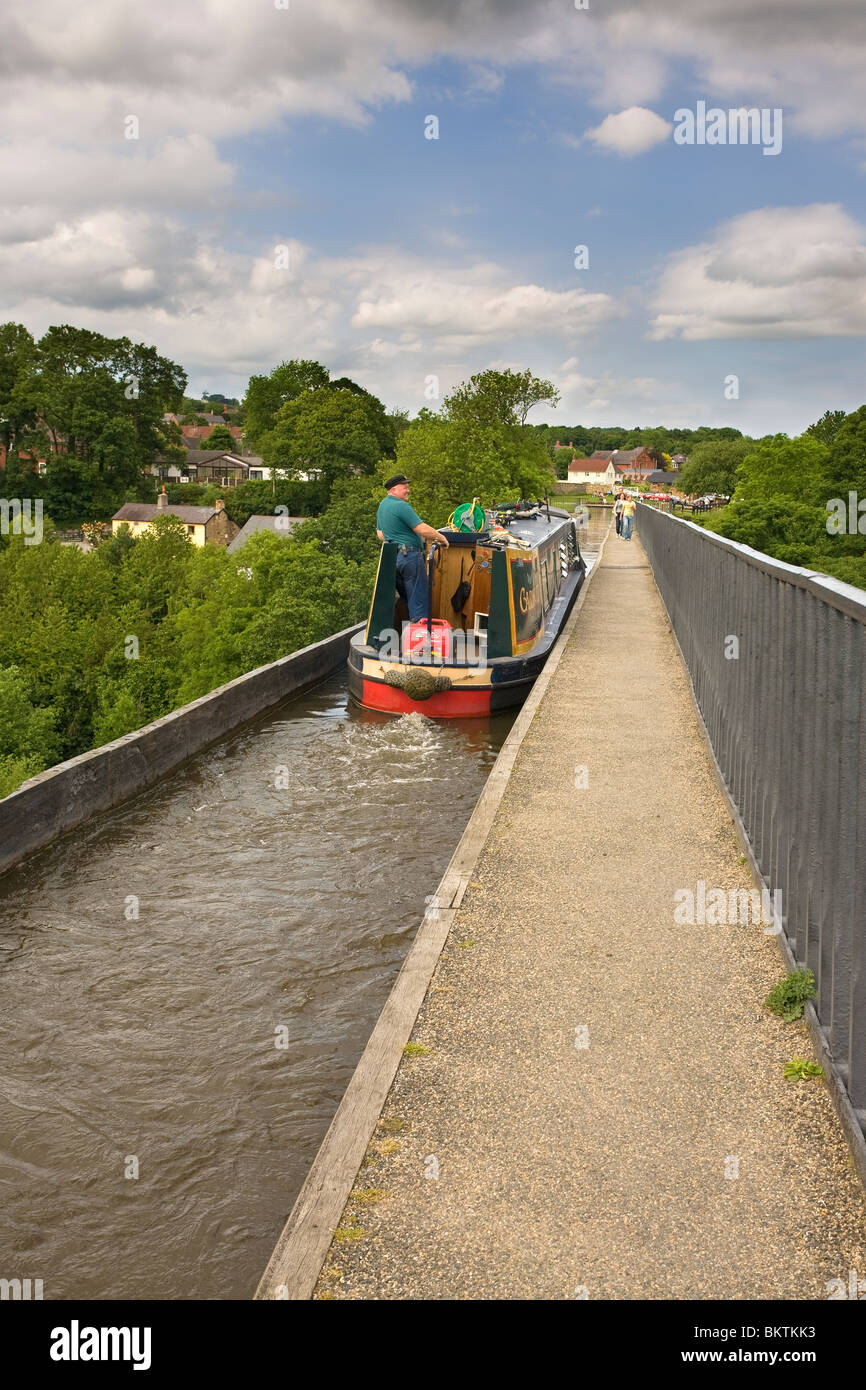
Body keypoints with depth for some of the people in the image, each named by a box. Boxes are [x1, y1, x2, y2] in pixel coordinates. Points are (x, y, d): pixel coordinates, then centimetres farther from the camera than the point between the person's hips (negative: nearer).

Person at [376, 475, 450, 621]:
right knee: (419, 600, -7)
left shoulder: (382, 505, 16)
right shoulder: (401, 506, -14)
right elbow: (423, 529, -18)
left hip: (392, 558, 9)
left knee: (407, 599, 14)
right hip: (409, 555, -9)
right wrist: (441, 538, -5)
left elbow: (380, 534, 26)